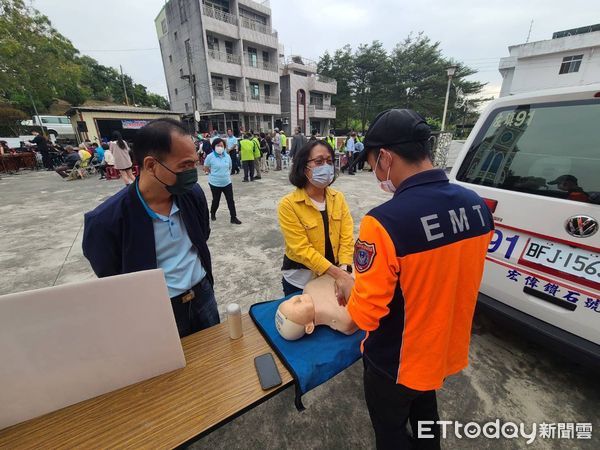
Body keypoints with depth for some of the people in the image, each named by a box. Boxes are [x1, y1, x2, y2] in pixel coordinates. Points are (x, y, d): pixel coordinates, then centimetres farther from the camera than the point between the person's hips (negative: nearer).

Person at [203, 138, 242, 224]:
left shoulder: (227, 156, 1)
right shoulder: (210, 157, -11)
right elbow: (206, 169, 0)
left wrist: (225, 174, 6)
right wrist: (214, 174, 4)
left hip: (227, 182, 3)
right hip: (215, 183, -3)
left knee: (230, 200, 1)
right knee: (216, 200, 12)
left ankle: (233, 218, 9)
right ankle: (212, 214, 38)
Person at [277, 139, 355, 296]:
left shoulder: (338, 198, -4)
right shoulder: (288, 204, -19)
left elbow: (346, 237, -8)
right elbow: (302, 249, -22)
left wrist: (344, 269, -22)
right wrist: (337, 273, -27)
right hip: (301, 280, -3)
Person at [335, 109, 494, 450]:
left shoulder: (384, 221, -35)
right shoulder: (477, 205, -11)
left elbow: (366, 315, -27)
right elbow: (449, 276, 3)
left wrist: (349, 288, -7)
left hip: (397, 363, -6)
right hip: (448, 349, 6)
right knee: (425, 412, 35)